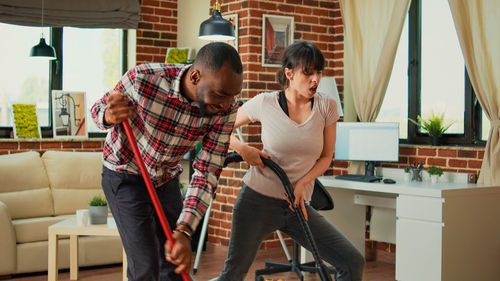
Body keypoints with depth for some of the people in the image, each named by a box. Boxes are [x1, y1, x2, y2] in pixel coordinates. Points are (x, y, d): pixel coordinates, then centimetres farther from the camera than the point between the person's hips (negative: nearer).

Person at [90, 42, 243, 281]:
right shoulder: (143, 78, -30)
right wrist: (110, 116, -36)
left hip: (167, 180, 4)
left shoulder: (225, 110, -21)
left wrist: (184, 232, -30)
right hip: (126, 177, -4)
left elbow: (207, 173, -20)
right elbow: (99, 108, -10)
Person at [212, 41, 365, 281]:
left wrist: (302, 184, -10)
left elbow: (326, 157, 6)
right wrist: (243, 149, -13)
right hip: (258, 200, -3)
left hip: (298, 203, 3)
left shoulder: (326, 106, -2)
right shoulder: (265, 103, -8)